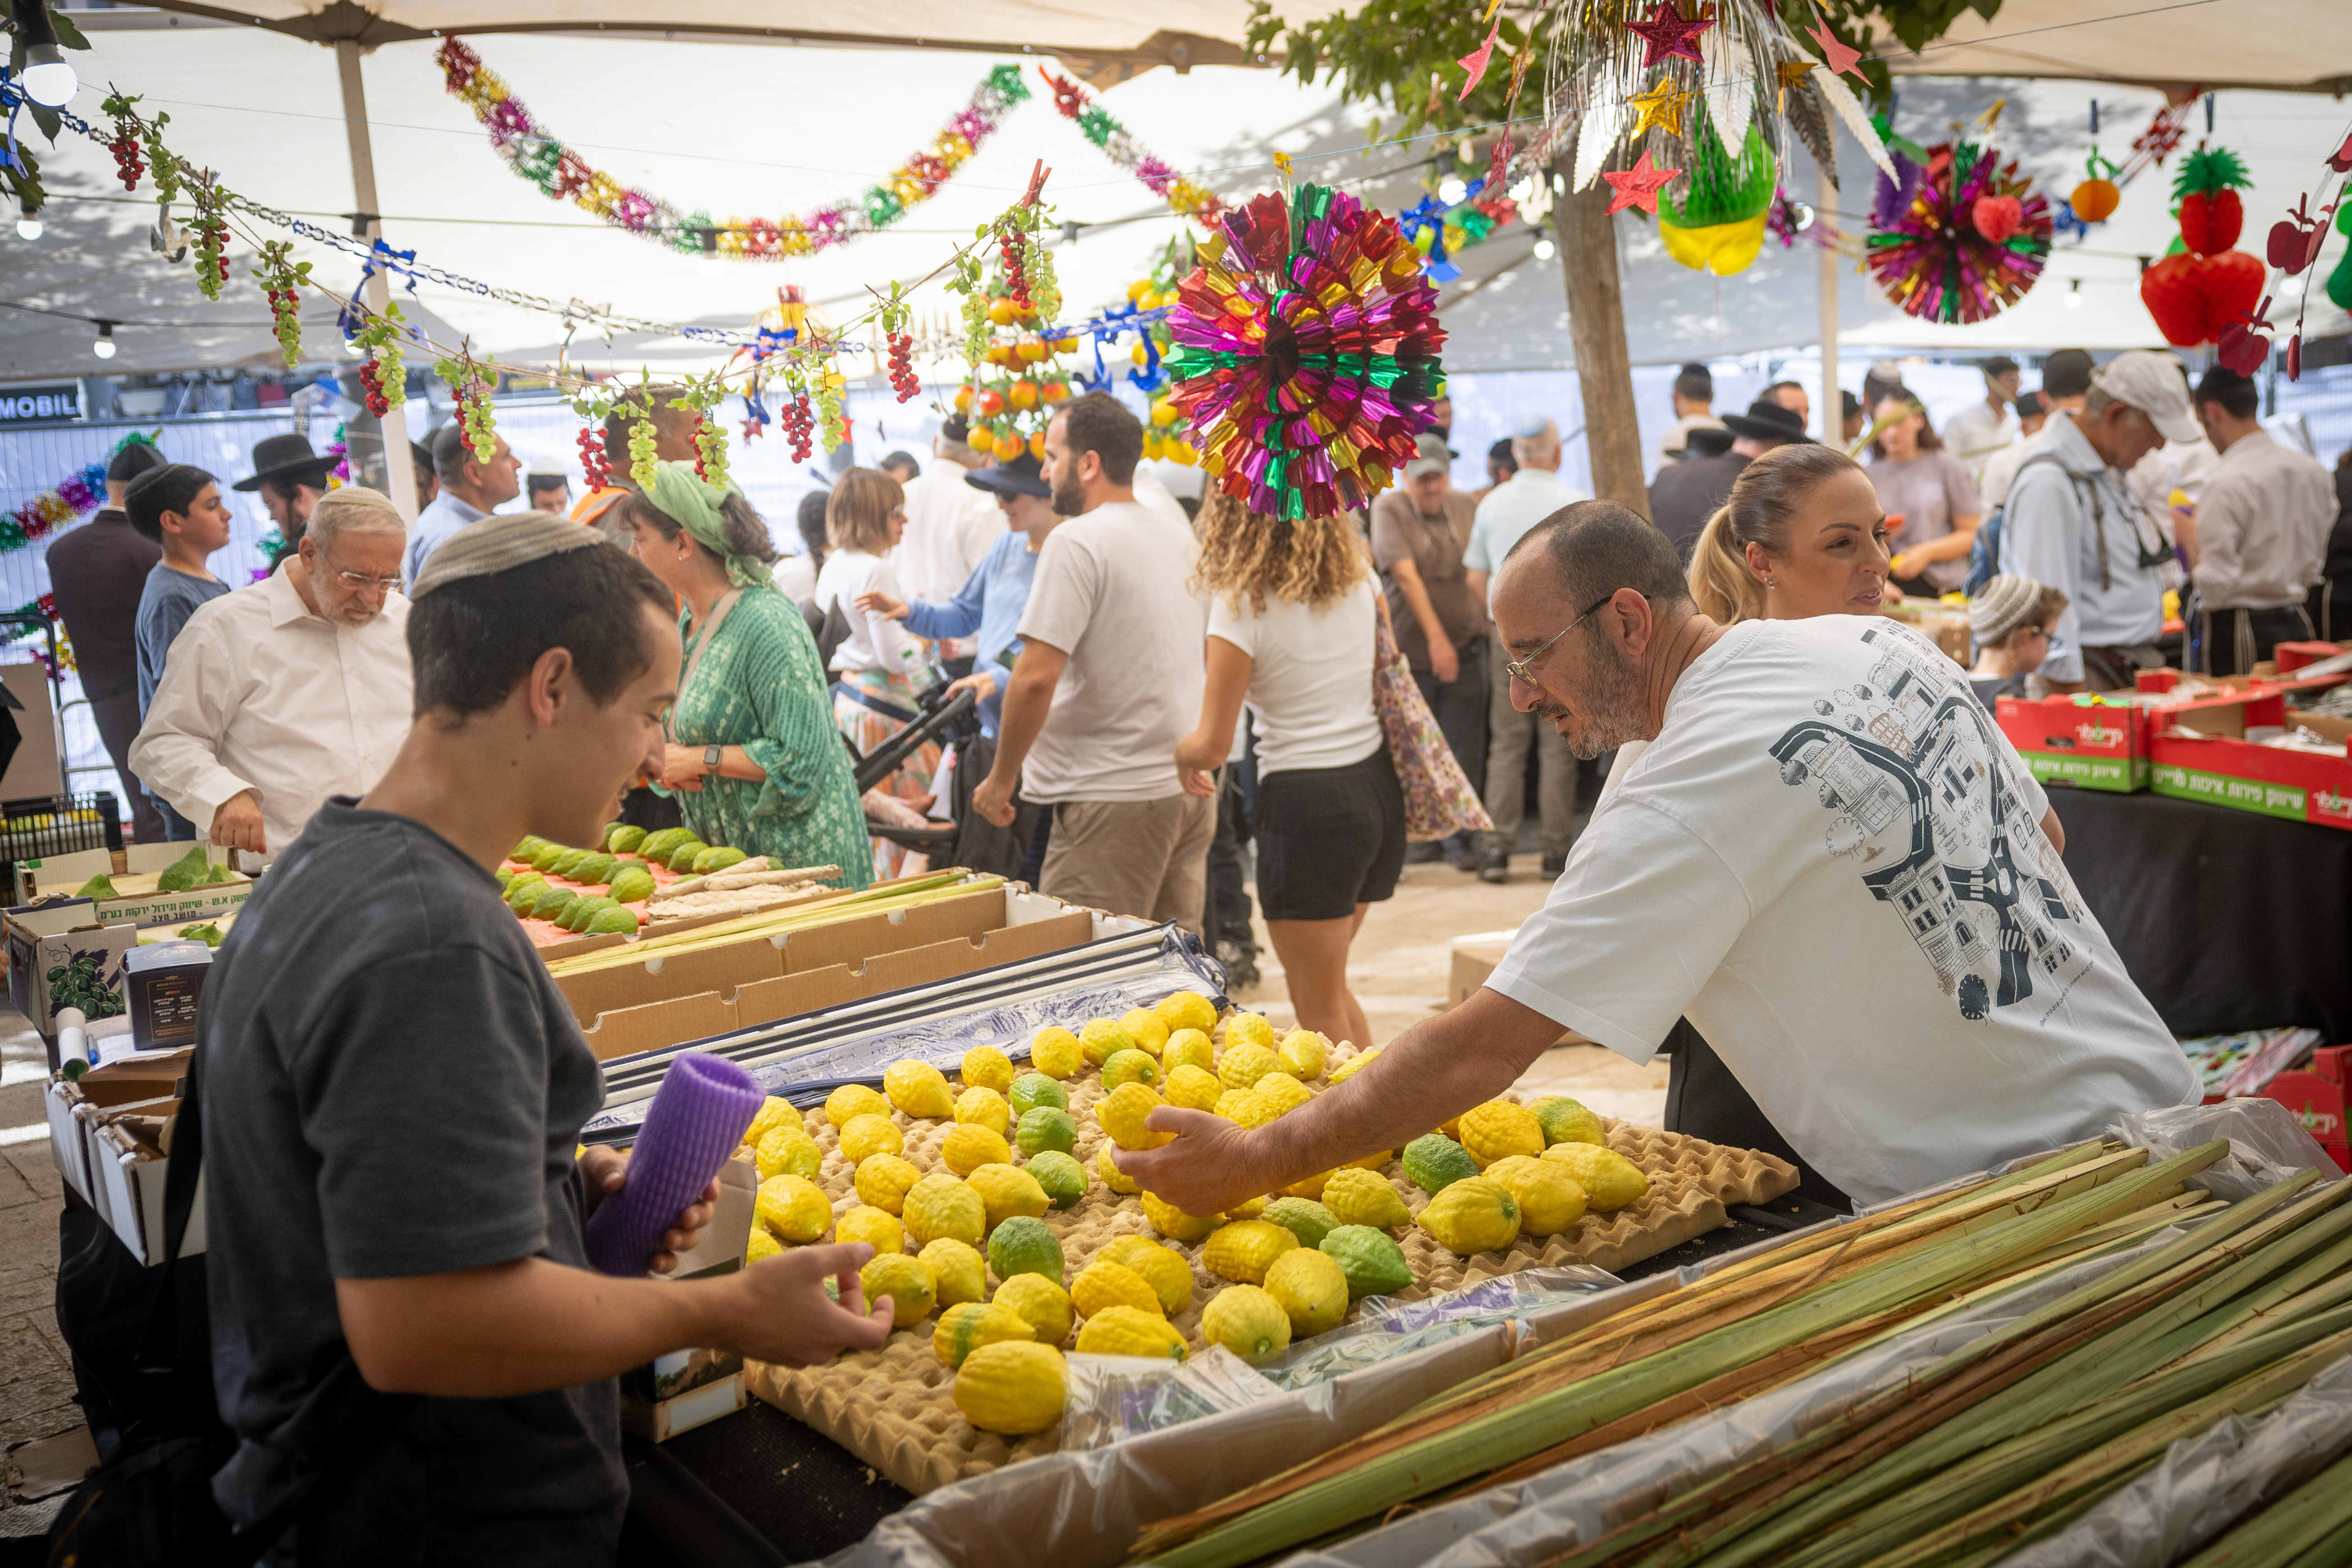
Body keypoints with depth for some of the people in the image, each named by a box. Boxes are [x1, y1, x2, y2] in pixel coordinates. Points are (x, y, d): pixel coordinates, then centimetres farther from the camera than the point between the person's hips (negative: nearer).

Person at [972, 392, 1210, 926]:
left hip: (1113, 801, -8)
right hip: (1191, 791, 9)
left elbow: (1036, 678, -18)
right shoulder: (1183, 538, 13)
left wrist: (1000, 780, -8)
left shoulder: (1077, 542, -13)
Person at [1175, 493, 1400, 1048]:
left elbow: (1212, 745, -13)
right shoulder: (1358, 581, 4)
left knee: (1320, 1008, 8)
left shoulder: (1242, 605, -13)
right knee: (1330, 987, 25)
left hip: (1305, 801, -7)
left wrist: (1179, 755, 8)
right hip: (1379, 788, 7)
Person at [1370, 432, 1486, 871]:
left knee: (1464, 752, 1)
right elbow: (1406, 575, -16)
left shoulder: (1466, 506, 7)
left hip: (1464, 646, 3)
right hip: (1411, 649, -3)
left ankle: (1459, 834, 11)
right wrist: (1436, 637, -23)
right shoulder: (1389, 508, -7)